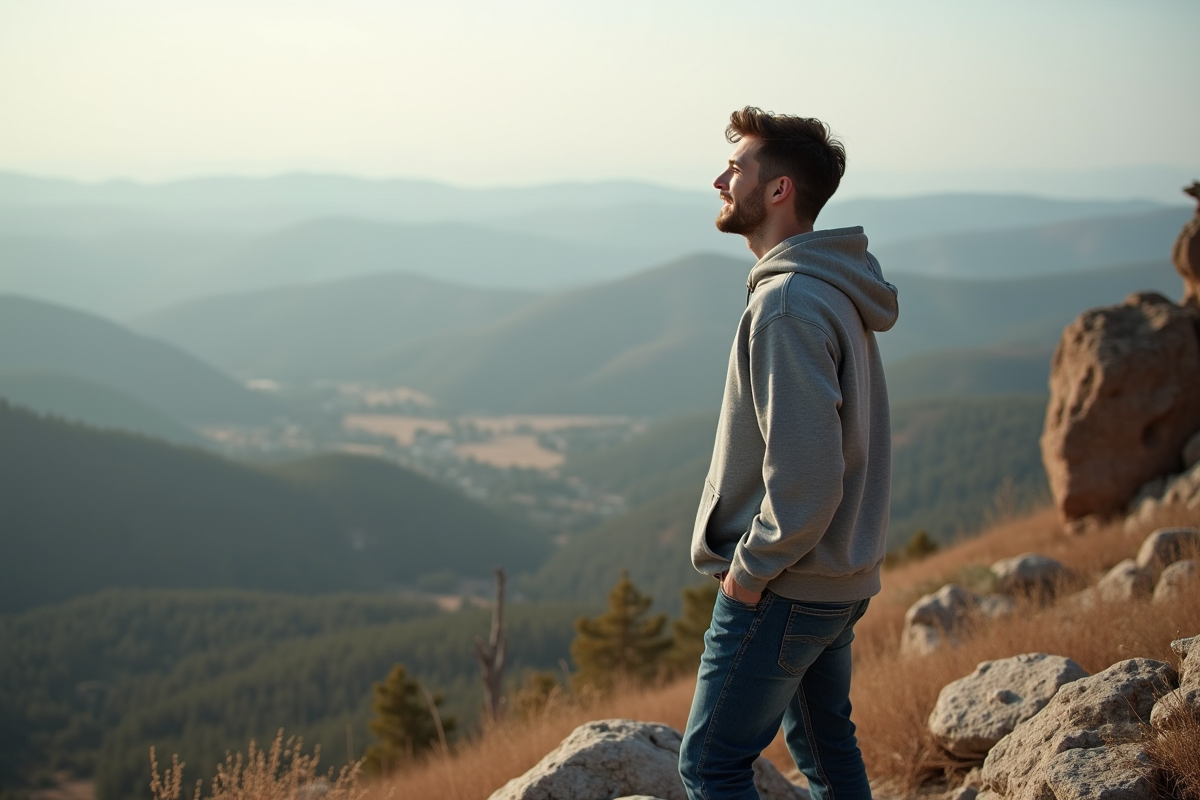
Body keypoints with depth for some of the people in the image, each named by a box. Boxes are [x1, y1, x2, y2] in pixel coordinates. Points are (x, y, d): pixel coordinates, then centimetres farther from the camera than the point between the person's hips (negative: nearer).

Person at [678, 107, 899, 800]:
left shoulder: (789, 305, -23)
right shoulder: (835, 289, 9)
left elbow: (805, 471, -29)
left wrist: (752, 567, -17)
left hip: (782, 587, -10)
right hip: (843, 576, 10)